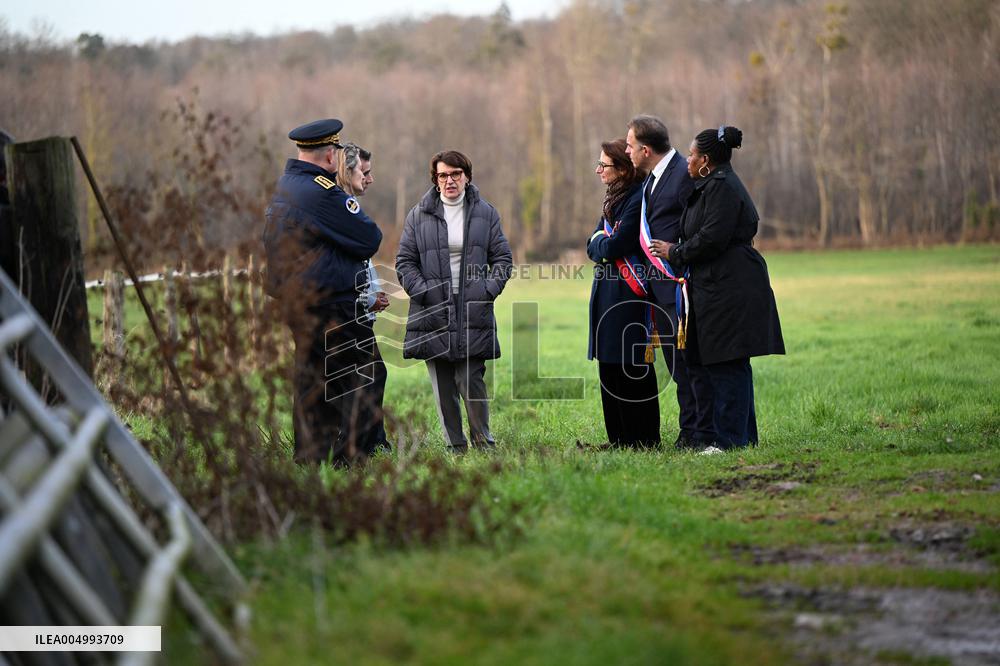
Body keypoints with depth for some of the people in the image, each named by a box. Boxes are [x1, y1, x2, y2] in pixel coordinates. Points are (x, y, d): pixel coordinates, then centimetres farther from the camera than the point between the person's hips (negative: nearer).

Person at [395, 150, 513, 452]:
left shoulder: (485, 214, 10)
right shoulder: (419, 215, 7)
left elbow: (503, 258, 12)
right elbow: (405, 262, 7)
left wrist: (489, 288, -4)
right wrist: (423, 291, -7)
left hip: (474, 313, -1)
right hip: (433, 314, 1)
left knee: (471, 380, -7)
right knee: (443, 388, 2)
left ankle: (483, 440, 8)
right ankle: (456, 447, 11)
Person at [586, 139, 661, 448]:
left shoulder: (638, 200, -13)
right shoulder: (614, 198, 17)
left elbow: (613, 247, -17)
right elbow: (593, 248, 13)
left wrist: (601, 242, 2)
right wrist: (606, 243, -6)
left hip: (628, 297, -9)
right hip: (606, 293, 9)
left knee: (632, 370, -5)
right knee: (609, 370, 10)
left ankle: (643, 441, 1)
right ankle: (619, 440, 16)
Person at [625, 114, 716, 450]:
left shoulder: (685, 175, -14)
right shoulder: (650, 179, 15)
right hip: (660, 285, 9)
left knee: (693, 361, -5)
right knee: (676, 362, 13)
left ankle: (705, 434, -1)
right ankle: (688, 431, 19)